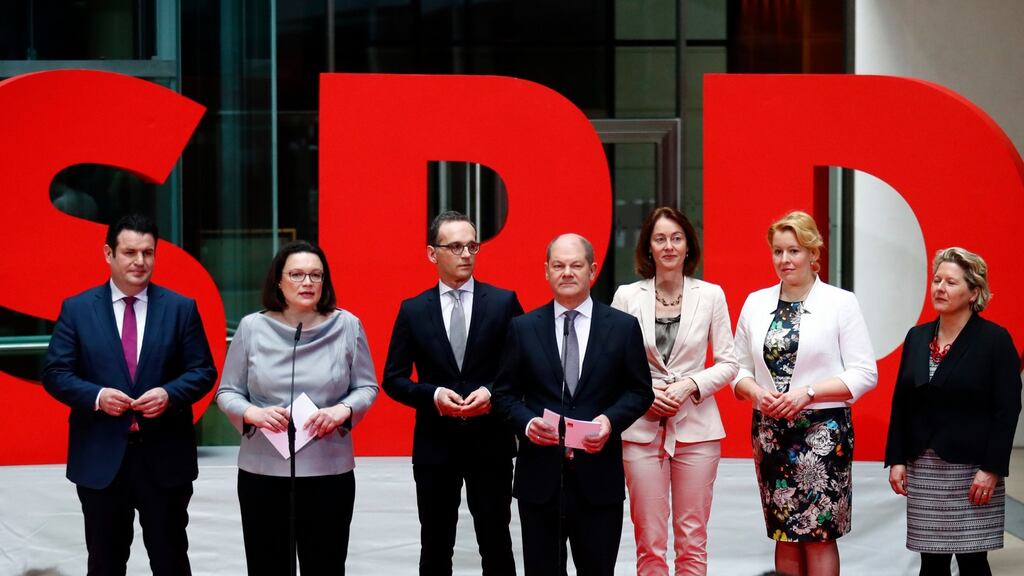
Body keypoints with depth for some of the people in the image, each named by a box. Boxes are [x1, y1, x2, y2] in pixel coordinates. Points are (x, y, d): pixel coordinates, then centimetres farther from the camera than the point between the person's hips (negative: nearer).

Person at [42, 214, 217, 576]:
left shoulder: (181, 308, 3)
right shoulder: (77, 309, 2)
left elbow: (203, 371, 2)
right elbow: (55, 373, 0)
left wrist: (170, 394, -18)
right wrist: (96, 396, -18)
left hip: (165, 458, 0)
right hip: (100, 458, 0)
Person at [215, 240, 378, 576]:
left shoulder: (346, 326, 0)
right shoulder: (252, 327, 0)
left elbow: (367, 387, 7)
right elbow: (227, 393, 6)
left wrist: (342, 411, -13)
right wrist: (252, 413, -15)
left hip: (329, 471, 0)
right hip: (262, 471, 0)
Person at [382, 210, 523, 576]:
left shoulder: (503, 302, 2)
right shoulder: (413, 311, 4)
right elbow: (393, 379, 4)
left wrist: (492, 393, -14)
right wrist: (432, 395, -13)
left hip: (490, 442, -1)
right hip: (435, 445, 1)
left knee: (496, 545, 4)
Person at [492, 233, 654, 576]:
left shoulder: (623, 327, 4)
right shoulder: (523, 328, 6)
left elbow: (640, 391, 6)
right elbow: (504, 393, 7)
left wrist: (610, 420, -13)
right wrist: (526, 423, -13)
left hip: (598, 477, -1)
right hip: (539, 475, 1)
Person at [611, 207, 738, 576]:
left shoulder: (711, 295, 3)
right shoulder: (627, 296, 2)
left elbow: (728, 363, 5)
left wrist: (690, 386, -11)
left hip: (696, 426, 0)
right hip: (642, 427, 0)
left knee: (692, 539, 4)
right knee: (649, 541, 1)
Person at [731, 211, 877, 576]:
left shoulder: (840, 303, -2)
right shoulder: (756, 303, 9)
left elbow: (864, 374, -6)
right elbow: (739, 367, 12)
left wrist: (808, 393, -15)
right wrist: (758, 394, -9)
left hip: (823, 431, -4)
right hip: (770, 432, 4)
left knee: (818, 536, -3)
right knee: (784, 535, 7)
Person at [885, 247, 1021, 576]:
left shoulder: (995, 339, -6)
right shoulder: (917, 337, 10)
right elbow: (901, 404, 12)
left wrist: (992, 469, -15)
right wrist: (896, 460, 5)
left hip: (972, 470, -5)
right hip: (923, 468, 5)